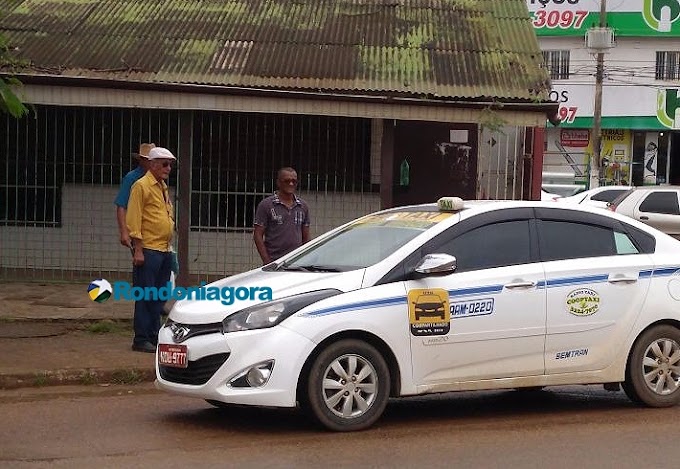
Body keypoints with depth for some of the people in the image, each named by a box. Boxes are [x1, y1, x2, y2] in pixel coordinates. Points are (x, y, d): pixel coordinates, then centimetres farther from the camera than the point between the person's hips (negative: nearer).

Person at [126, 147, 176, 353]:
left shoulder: (163, 187, 18)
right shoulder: (142, 186, -9)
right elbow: (133, 220, -15)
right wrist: (138, 250, -20)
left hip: (165, 250, 9)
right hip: (148, 250, -9)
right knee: (146, 297, -5)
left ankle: (154, 336, 19)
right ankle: (141, 340, -1)